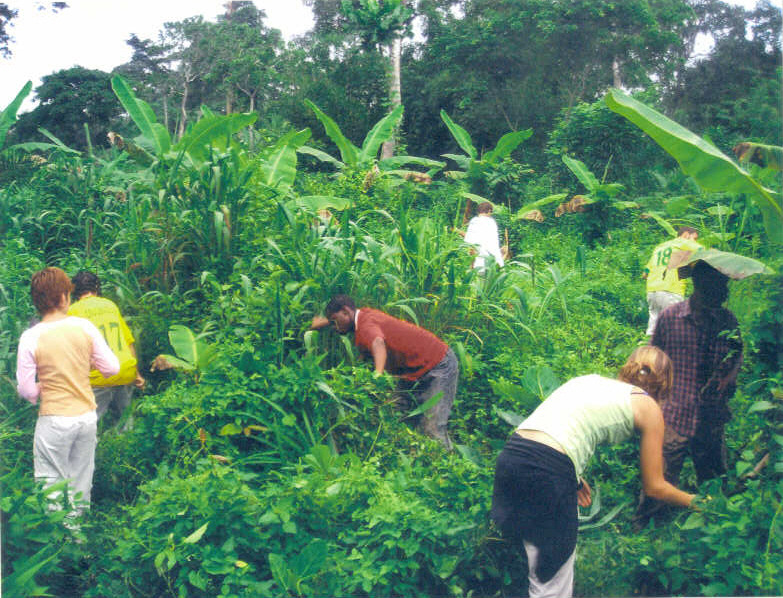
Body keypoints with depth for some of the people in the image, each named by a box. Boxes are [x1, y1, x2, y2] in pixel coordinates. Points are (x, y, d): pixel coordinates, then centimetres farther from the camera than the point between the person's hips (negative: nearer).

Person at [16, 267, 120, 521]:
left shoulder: (31, 337, -12)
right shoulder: (84, 327, -8)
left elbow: (26, 389, -9)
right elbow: (112, 368, -4)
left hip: (55, 420, -3)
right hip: (87, 415, 3)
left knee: (52, 485, 10)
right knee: (81, 481, 19)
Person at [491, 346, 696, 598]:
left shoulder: (590, 379, 27)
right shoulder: (648, 407, 12)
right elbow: (654, 487, 17)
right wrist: (694, 501, 34)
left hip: (509, 455, 7)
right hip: (547, 472, -6)